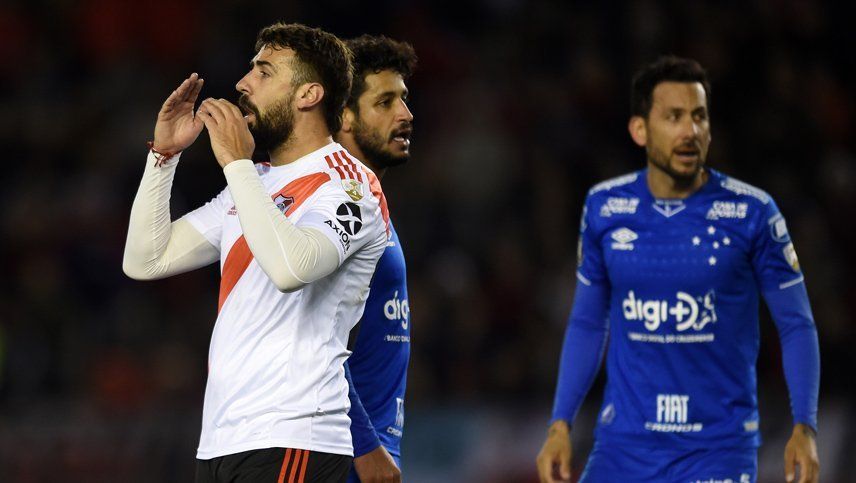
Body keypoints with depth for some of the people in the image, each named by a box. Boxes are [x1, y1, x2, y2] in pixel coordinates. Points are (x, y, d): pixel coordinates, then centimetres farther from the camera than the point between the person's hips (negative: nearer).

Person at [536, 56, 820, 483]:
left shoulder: (751, 212, -6)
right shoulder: (604, 207, 3)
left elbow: (796, 326, 0)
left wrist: (804, 426, -11)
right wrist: (561, 424, 6)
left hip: (719, 448, -3)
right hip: (624, 443, 3)